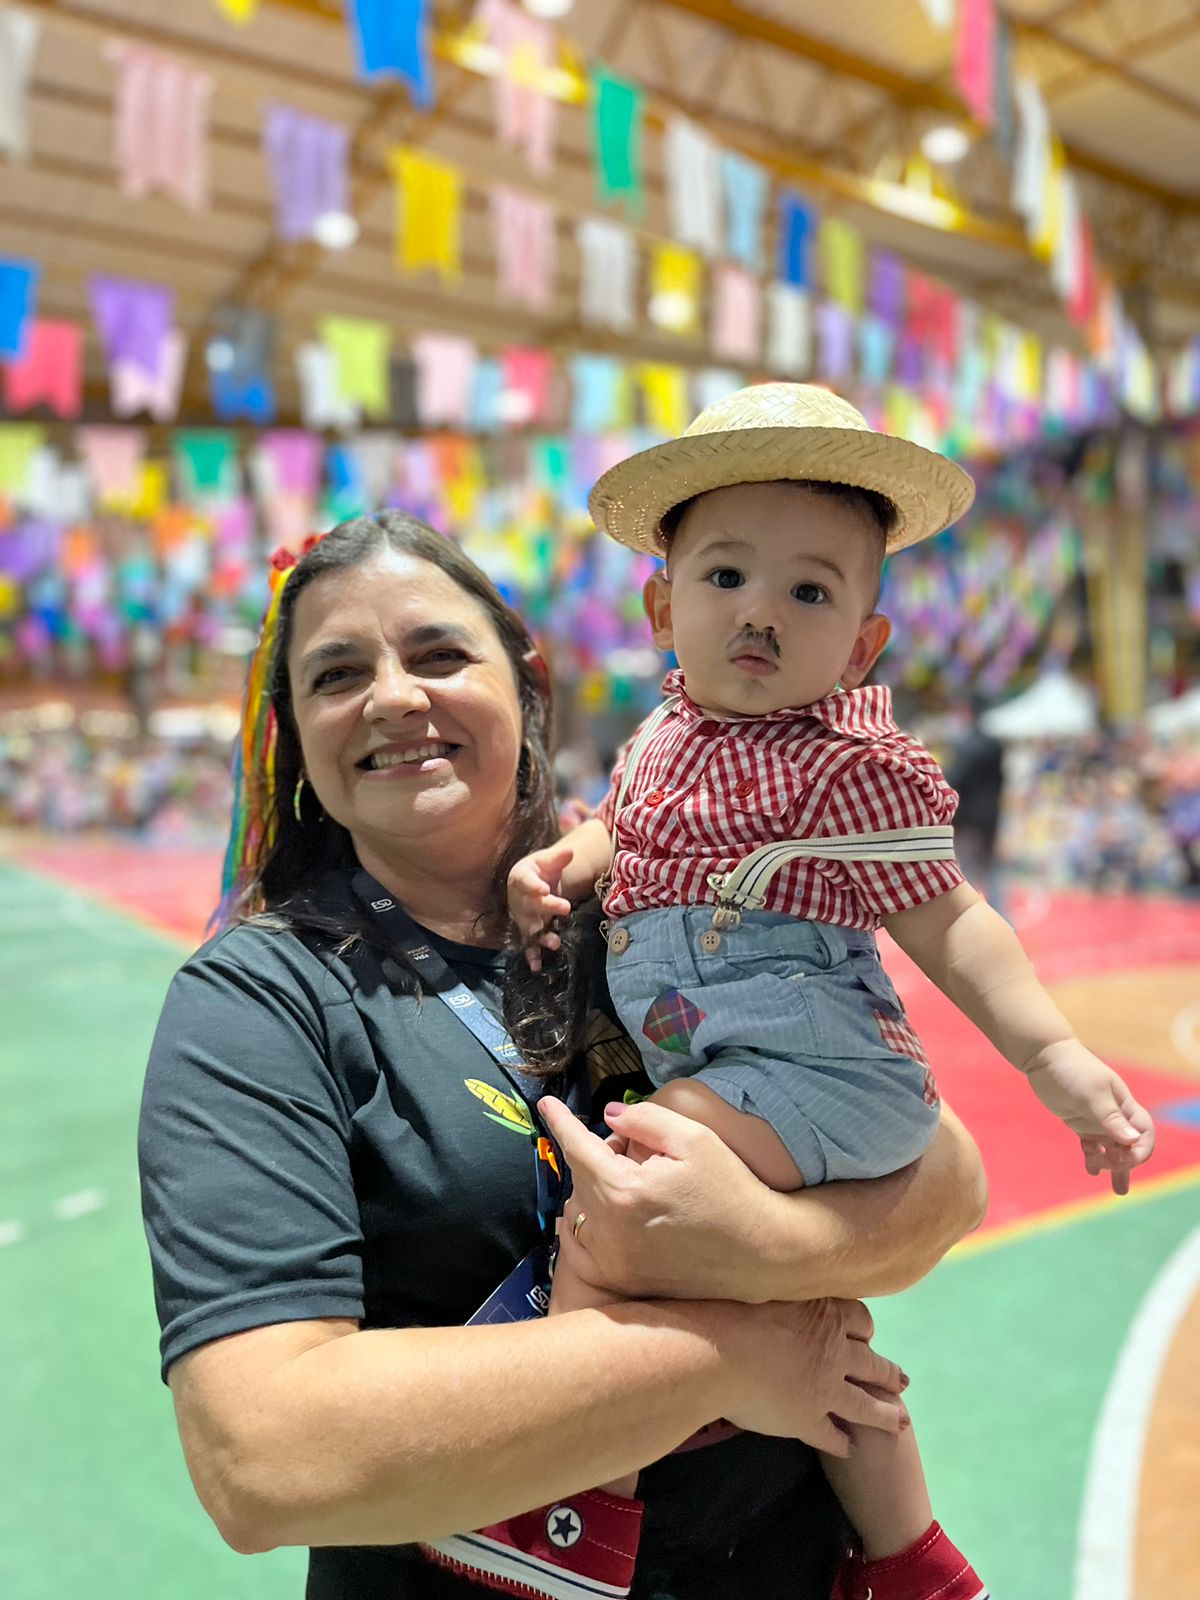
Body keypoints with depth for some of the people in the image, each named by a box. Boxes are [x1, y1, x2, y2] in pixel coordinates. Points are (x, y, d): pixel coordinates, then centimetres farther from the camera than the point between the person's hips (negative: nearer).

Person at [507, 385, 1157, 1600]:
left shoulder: (851, 767, -11)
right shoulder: (662, 738, 9)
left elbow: (945, 923, -8)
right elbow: (616, 831, 24)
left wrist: (1056, 1057, -15)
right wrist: (560, 865, 3)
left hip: (803, 1065, -8)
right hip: (710, 1066, 8)